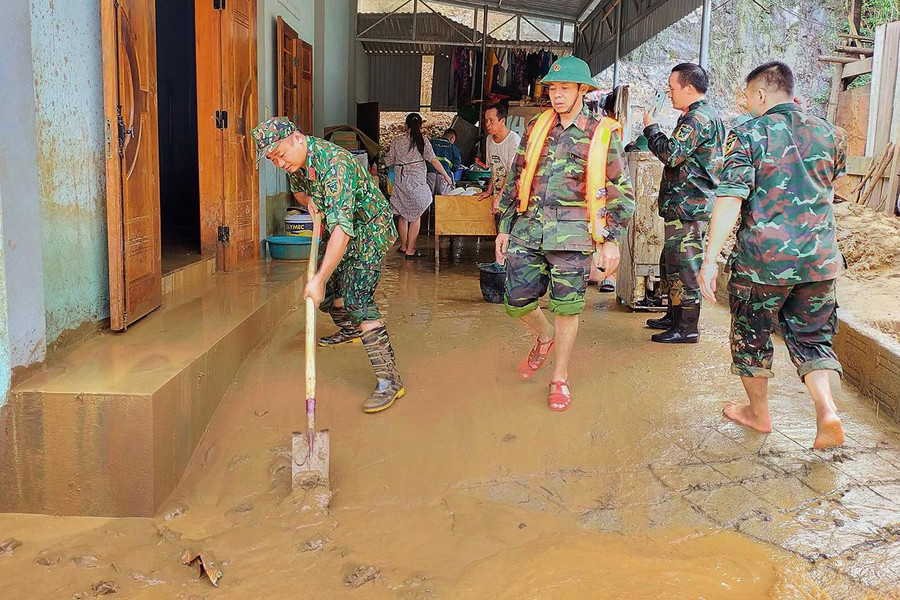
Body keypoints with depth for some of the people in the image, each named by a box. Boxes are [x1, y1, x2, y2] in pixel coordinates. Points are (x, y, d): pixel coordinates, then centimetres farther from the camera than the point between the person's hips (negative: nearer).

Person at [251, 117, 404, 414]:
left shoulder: (334, 163, -36)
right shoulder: (295, 161, -8)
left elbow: (342, 229, -44)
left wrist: (319, 279, -46)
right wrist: (310, 200, -10)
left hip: (369, 226, -9)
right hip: (338, 226, 9)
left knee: (356, 298, -21)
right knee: (326, 286, 19)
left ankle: (389, 380, -21)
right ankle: (349, 330, 49)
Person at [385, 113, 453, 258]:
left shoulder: (397, 142, 4)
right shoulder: (422, 140, -4)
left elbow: (388, 162, 9)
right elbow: (433, 160, -9)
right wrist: (446, 176, -2)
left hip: (400, 181, 3)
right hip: (417, 180, -3)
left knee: (403, 214, 16)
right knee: (416, 216, 3)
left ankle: (403, 246, 25)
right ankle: (410, 250, 2)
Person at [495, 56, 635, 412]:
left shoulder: (603, 133, 1)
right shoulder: (537, 127, 11)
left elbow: (621, 192, 3)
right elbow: (515, 180, 16)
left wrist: (612, 239, -3)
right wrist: (505, 227, 13)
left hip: (572, 235, -3)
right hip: (527, 232, 4)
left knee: (566, 308, 3)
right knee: (517, 303, 5)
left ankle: (560, 378, 21)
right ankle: (545, 337, 37)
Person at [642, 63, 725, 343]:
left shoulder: (698, 117, -15)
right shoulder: (706, 115, 20)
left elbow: (671, 153, -23)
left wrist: (651, 128, -9)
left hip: (687, 206, -11)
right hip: (690, 205, 11)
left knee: (684, 266, -6)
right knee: (672, 263, 19)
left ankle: (687, 328, 0)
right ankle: (674, 316, 30)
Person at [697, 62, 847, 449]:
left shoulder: (749, 134, -8)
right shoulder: (829, 134, 7)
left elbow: (730, 199, -17)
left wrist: (710, 258, -17)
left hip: (762, 257, -4)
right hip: (819, 258, 4)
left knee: (752, 337, 15)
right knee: (811, 337, 16)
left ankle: (759, 413, 29)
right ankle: (826, 411, -4)